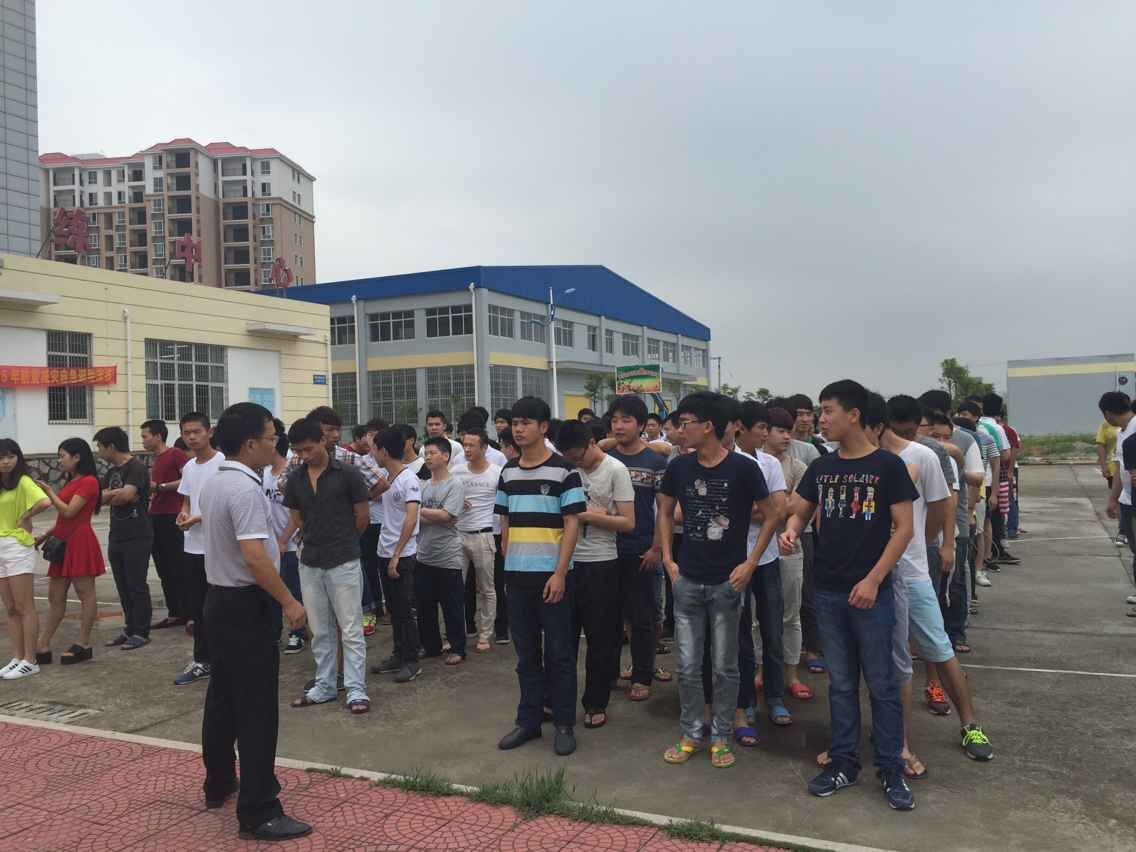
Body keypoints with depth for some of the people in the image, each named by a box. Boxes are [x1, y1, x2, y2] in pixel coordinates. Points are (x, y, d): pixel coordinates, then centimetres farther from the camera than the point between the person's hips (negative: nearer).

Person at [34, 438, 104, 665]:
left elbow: (69, 512, -16)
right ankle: (43, 647, 13)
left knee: (85, 594, -1)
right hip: (63, 543, 9)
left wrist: (49, 492, -9)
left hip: (79, 542, -9)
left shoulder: (88, 481, -10)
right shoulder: (70, 482, 18)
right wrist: (44, 536, 13)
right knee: (55, 597, 9)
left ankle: (83, 646, 5)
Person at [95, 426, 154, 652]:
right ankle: (130, 629, 22)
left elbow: (127, 494, -25)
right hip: (116, 537, 8)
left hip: (137, 538, -8)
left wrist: (109, 496, -6)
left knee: (137, 586, -2)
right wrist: (118, 494, -10)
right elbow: (100, 497, 8)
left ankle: (141, 632, 5)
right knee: (123, 587, 13)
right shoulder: (112, 471, 16)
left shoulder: (136, 468, -11)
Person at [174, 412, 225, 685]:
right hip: (193, 547, 8)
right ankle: (202, 662, 26)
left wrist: (198, 519, -18)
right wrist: (182, 514, 1)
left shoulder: (222, 463, -12)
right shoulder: (188, 467, 13)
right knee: (197, 607, 14)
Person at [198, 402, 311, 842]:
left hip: (218, 599, 10)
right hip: (246, 606, -10)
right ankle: (258, 812, 0)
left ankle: (219, 783, 34)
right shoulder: (245, 488, -21)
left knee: (222, 697, 20)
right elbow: (254, 557, -28)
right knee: (256, 709, -5)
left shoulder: (212, 483, 9)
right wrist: (289, 602, -20)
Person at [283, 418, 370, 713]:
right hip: (309, 563, 5)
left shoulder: (348, 474, -9)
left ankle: (356, 690, 8)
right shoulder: (295, 480, 4)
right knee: (319, 631, 14)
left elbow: (363, 517, -1)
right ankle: (324, 686, 25)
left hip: (343, 562, -5)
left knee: (351, 630, 1)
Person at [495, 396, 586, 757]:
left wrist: (560, 572, -14)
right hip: (517, 575, 5)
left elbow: (572, 524, -10)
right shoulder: (508, 472, 9)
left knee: (559, 653, 4)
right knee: (526, 653, 13)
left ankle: (564, 724, 16)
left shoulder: (563, 471, -7)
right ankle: (528, 720, 24)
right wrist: (509, 563, 9)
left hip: (552, 575, -5)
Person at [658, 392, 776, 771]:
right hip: (687, 581, 3)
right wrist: (668, 559, 6)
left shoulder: (743, 468, -11)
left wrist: (750, 563, -7)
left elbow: (771, 516, -2)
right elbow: (665, 512, 14)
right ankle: (690, 734, 25)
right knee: (687, 666, 9)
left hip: (727, 582, -3)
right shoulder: (679, 467, -1)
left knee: (724, 667, 9)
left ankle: (721, 736, 25)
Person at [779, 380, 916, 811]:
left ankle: (891, 770, 19)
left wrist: (873, 580, -14)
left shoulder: (887, 465, -7)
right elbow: (797, 512, 14)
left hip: (872, 592, -4)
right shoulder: (821, 467, 7)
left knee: (881, 684, 6)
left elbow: (904, 528, -8)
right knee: (840, 683, 13)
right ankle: (843, 762, 24)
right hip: (828, 592, 4)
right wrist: (790, 531, -10)